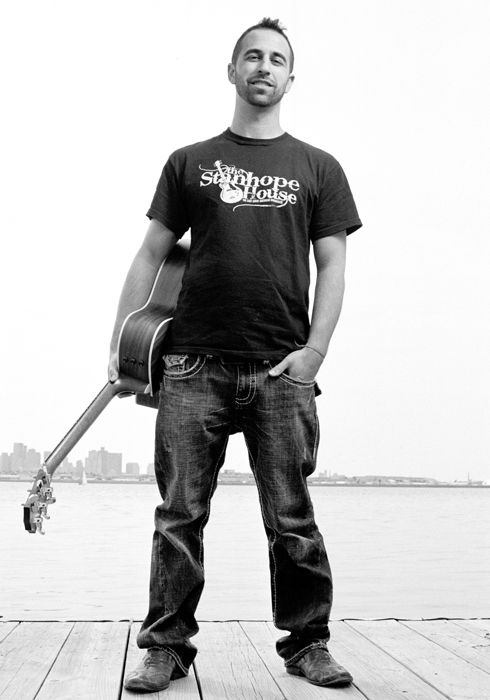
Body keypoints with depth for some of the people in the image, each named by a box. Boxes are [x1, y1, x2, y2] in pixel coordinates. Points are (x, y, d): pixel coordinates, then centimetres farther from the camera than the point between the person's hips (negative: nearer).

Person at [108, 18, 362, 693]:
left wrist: (314, 349, -5)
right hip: (193, 365, 1)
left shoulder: (317, 168, 13)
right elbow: (150, 256, 13)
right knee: (179, 515, 1)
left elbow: (332, 264, 7)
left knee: (292, 521, 1)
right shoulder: (189, 162, 15)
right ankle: (167, 647, 11)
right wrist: (121, 345, 6)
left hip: (282, 371, 0)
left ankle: (308, 643, 14)